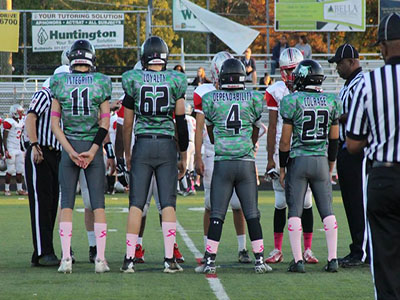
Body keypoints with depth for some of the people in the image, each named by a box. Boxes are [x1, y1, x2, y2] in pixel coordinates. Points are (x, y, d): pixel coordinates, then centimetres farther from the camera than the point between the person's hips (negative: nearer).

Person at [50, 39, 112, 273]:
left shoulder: (60, 83, 0)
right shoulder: (101, 83, -2)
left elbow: (55, 123, -3)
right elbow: (105, 123, -6)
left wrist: (71, 152, -6)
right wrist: (93, 151, -7)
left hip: (69, 147, 1)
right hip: (93, 147, -1)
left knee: (67, 203, 4)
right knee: (98, 203, 3)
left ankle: (66, 258, -4)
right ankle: (100, 258, -1)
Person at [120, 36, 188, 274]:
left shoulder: (134, 81, 0)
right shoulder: (175, 82, -1)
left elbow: (127, 123, 5)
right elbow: (181, 123, 1)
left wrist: (127, 154, 16)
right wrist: (183, 157, 10)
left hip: (142, 144, 0)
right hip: (167, 145, 0)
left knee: (136, 203, 3)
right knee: (168, 203, 3)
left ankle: (130, 258, -1)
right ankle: (169, 259, -1)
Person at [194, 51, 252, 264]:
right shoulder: (204, 93, 2)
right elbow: (199, 128, 1)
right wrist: (198, 157, -6)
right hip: (211, 156, -1)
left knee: (238, 204, -2)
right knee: (211, 205, -1)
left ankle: (242, 249, 6)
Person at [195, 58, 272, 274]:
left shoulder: (211, 99, 1)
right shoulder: (253, 99, 3)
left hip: (222, 163, -1)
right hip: (246, 162, 1)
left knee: (217, 215, 1)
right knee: (252, 214, 5)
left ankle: (210, 261, -3)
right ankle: (259, 259, 5)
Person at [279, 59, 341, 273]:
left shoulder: (293, 101, -9)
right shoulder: (331, 102, 3)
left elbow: (285, 140, -7)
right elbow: (334, 139, 10)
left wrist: (282, 168, 3)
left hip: (298, 160, -3)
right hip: (321, 160, 3)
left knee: (295, 211, 3)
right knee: (327, 210, 8)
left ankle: (298, 260, -2)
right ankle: (332, 259, 4)